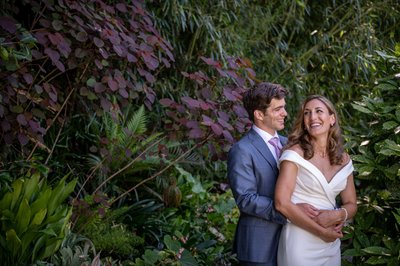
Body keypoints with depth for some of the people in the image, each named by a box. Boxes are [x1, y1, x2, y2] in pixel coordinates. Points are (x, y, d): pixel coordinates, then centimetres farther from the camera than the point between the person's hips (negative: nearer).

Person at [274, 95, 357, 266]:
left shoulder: (343, 159, 6)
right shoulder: (295, 153, -10)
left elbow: (351, 205, 10)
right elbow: (282, 203, -18)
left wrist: (337, 215, -12)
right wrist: (321, 232, -15)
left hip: (331, 245, 5)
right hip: (300, 243, -5)